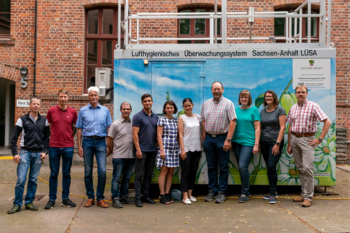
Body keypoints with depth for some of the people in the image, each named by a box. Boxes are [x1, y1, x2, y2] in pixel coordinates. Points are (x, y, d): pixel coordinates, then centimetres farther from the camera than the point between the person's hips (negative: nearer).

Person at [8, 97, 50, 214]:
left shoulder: (44, 121, 8)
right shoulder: (22, 119, 1)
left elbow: (47, 137, 11)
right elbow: (14, 138, 1)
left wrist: (45, 151, -1)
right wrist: (15, 153, -6)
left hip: (38, 154, 2)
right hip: (25, 152, -2)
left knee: (33, 180, 7)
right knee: (21, 179, -6)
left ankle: (29, 202, 17)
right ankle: (17, 204, 5)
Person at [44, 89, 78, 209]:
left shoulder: (73, 112, 3)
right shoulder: (51, 111, 2)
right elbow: (48, 127, 10)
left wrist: (69, 138, 4)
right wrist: (55, 137, 5)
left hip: (68, 147, 1)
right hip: (54, 146, 0)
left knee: (66, 174, 8)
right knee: (53, 174, 6)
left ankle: (65, 198, 18)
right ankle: (52, 199, 15)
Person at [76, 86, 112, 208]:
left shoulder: (105, 110, 9)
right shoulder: (83, 110, 8)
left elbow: (108, 129, 8)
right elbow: (79, 129, 8)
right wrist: (79, 146, 1)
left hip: (101, 142, 0)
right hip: (87, 141, 0)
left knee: (102, 171, -6)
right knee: (88, 172, 5)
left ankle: (100, 198, 6)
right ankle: (90, 198, 17)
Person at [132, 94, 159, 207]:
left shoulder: (155, 117, 12)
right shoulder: (138, 116, -6)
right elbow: (135, 134, -10)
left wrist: (156, 148, 9)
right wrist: (138, 149, -15)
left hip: (152, 150, 6)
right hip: (142, 150, -6)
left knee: (149, 174, 11)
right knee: (139, 174, -1)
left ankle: (146, 196, 21)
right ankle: (138, 198, 5)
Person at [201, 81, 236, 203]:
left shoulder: (228, 103, -3)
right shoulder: (206, 104, 10)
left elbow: (232, 122, -9)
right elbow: (203, 122, 12)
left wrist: (228, 140, -16)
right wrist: (204, 139, 6)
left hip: (222, 138, -4)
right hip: (209, 138, 4)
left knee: (223, 167, 2)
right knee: (211, 166, 10)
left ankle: (222, 192, 11)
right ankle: (212, 190, 20)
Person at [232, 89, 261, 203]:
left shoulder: (254, 110, 1)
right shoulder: (236, 110, 11)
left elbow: (257, 128, -2)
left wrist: (256, 145, -8)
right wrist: (230, 141, 7)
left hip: (248, 142, -4)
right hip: (236, 141, 5)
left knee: (243, 166, -13)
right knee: (241, 167, 8)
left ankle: (245, 193, 0)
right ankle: (246, 190, 22)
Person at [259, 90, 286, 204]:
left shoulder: (280, 110, -3)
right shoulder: (262, 111, 12)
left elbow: (282, 127, -8)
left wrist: (277, 144, -15)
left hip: (275, 142, -5)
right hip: (264, 142, 5)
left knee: (271, 166, -12)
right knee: (269, 167, 9)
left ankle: (272, 194, -3)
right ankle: (273, 192, 21)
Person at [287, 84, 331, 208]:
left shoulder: (313, 106, -6)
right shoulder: (293, 108, 11)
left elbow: (327, 122, -9)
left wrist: (320, 139, -12)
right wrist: (289, 144, 12)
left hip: (307, 139, -5)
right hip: (294, 138, 5)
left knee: (307, 168, -10)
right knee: (300, 168, 10)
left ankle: (308, 197, -1)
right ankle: (304, 193, 20)